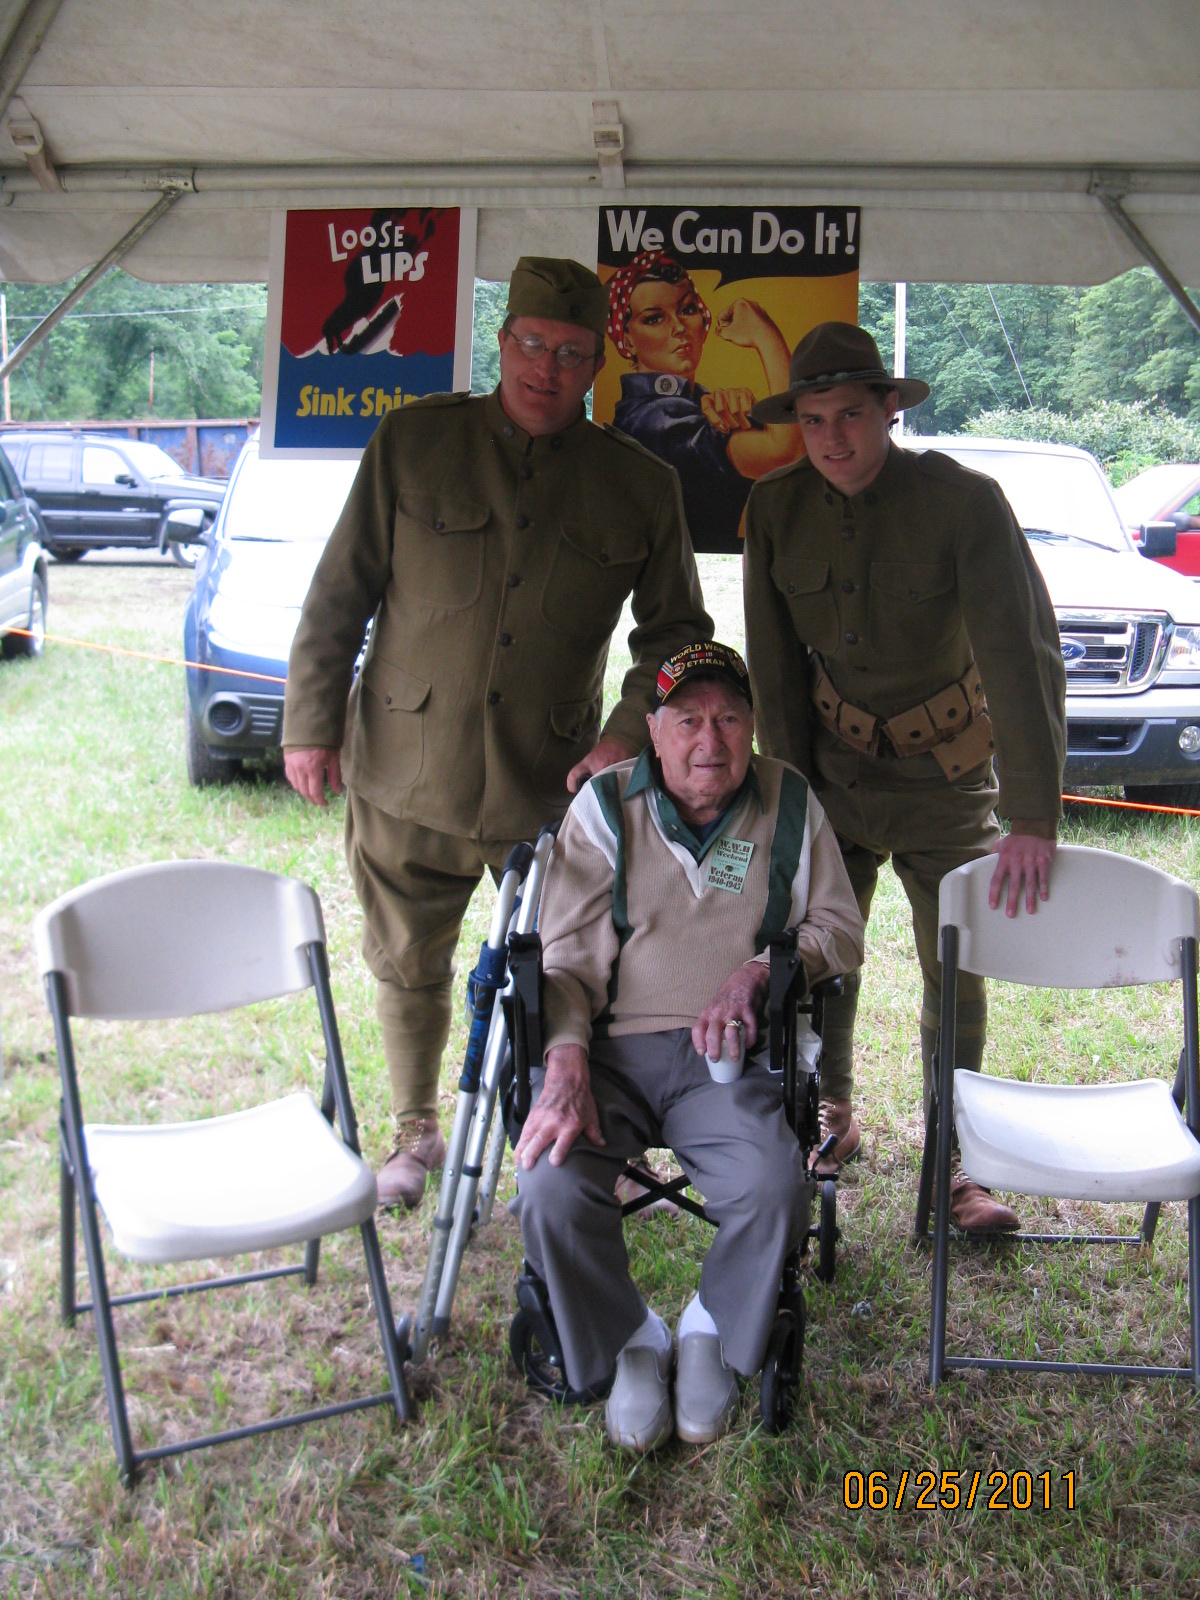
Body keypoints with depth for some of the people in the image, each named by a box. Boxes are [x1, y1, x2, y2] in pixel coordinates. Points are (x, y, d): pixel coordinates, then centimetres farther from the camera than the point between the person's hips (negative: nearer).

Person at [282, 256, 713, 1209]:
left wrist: (630, 733, -5)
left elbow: (675, 630, 10)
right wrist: (311, 721, 1)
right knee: (409, 968, 15)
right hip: (405, 771, 1)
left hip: (548, 786, 0)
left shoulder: (642, 486, 2)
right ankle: (417, 1131, 37)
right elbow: (339, 594, 3)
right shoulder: (413, 444, 0)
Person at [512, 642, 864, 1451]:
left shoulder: (789, 803, 9)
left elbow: (841, 929, 14)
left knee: (773, 1192, -28)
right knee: (552, 1191, -26)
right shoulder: (605, 806, 5)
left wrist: (759, 970, -6)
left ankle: (714, 1330, 6)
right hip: (612, 1046, 0)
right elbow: (567, 954, 1)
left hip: (726, 1057, 0)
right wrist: (566, 1065, -16)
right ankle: (631, 1340, 4)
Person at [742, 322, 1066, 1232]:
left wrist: (1034, 818, -31)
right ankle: (833, 1117, 32)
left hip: (945, 771, -3)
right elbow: (773, 665, 0)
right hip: (834, 763, 3)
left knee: (956, 969, 3)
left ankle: (958, 1155, 20)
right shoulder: (777, 510, -8)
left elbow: (1025, 656, -24)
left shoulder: (964, 501, -19)